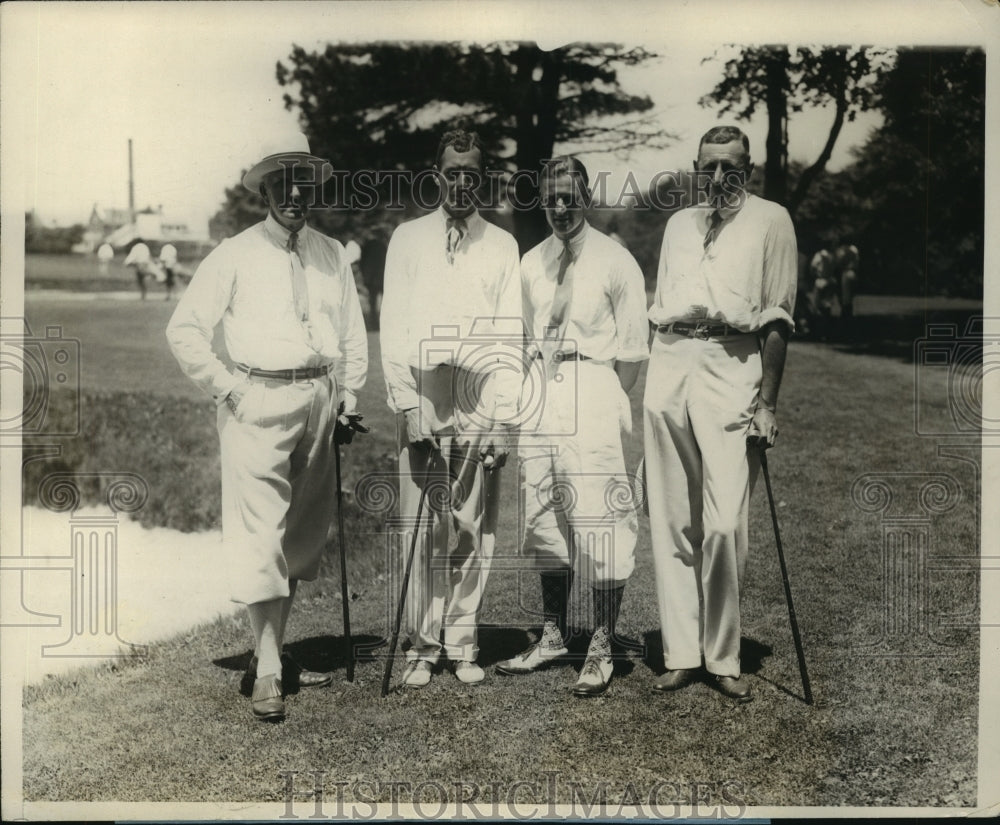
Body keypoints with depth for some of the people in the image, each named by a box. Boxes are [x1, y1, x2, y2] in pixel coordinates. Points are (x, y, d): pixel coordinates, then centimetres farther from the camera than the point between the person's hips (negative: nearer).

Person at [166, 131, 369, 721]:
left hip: (320, 399, 5)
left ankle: (276, 649, 25)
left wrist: (348, 398, 8)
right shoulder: (236, 255, 0)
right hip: (258, 401, -4)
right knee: (260, 532, -10)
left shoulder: (332, 254, 11)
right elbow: (184, 329, 0)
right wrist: (225, 387, -5)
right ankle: (266, 672, -6)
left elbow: (353, 332, 15)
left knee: (304, 531, 11)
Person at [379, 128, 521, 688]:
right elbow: (395, 328, 5)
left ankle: (463, 642, 12)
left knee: (475, 527, 2)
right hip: (423, 396, -1)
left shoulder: (502, 245, 13)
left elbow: (510, 334, 7)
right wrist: (407, 406, -6)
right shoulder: (408, 238, 11)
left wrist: (504, 419, -3)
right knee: (421, 526, -3)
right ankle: (422, 645, 7)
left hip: (481, 403, 1)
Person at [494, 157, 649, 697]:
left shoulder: (615, 261, -2)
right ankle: (553, 637, 22)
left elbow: (632, 346, -1)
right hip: (541, 393, 6)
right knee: (543, 520, 10)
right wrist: (538, 384, 11)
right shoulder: (531, 263, 13)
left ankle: (601, 651, 1)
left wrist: (608, 401, -2)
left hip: (592, 393, -6)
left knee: (599, 525, -8)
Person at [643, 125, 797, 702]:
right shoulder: (679, 224, 22)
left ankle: (724, 658, 5)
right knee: (672, 522, 4)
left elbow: (777, 320, 0)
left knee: (725, 523, -10)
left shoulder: (770, 221, 7)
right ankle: (682, 654, 12)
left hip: (731, 365, -4)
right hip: (668, 367, 5)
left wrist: (767, 402, -7)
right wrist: (649, 385, 13)